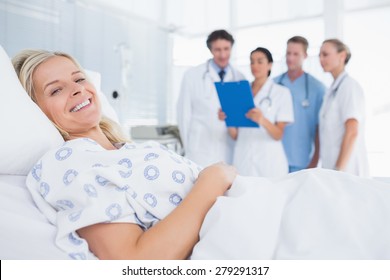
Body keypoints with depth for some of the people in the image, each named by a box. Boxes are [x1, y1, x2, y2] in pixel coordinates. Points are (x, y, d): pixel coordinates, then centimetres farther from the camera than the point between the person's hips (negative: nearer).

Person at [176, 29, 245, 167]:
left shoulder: (239, 78, 7)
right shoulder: (192, 76, 0)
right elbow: (184, 114, 2)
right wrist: (188, 147, 2)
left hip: (230, 152, 3)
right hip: (201, 152, -2)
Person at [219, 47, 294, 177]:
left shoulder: (281, 92, 0)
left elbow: (279, 135, -7)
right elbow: (235, 135, 7)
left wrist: (262, 120, -26)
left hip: (269, 161, -2)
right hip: (243, 160, 3)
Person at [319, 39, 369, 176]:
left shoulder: (349, 86, -9)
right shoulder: (333, 89, 14)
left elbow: (352, 132, -17)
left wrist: (338, 170, -19)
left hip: (346, 168, -7)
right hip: (332, 166, 7)